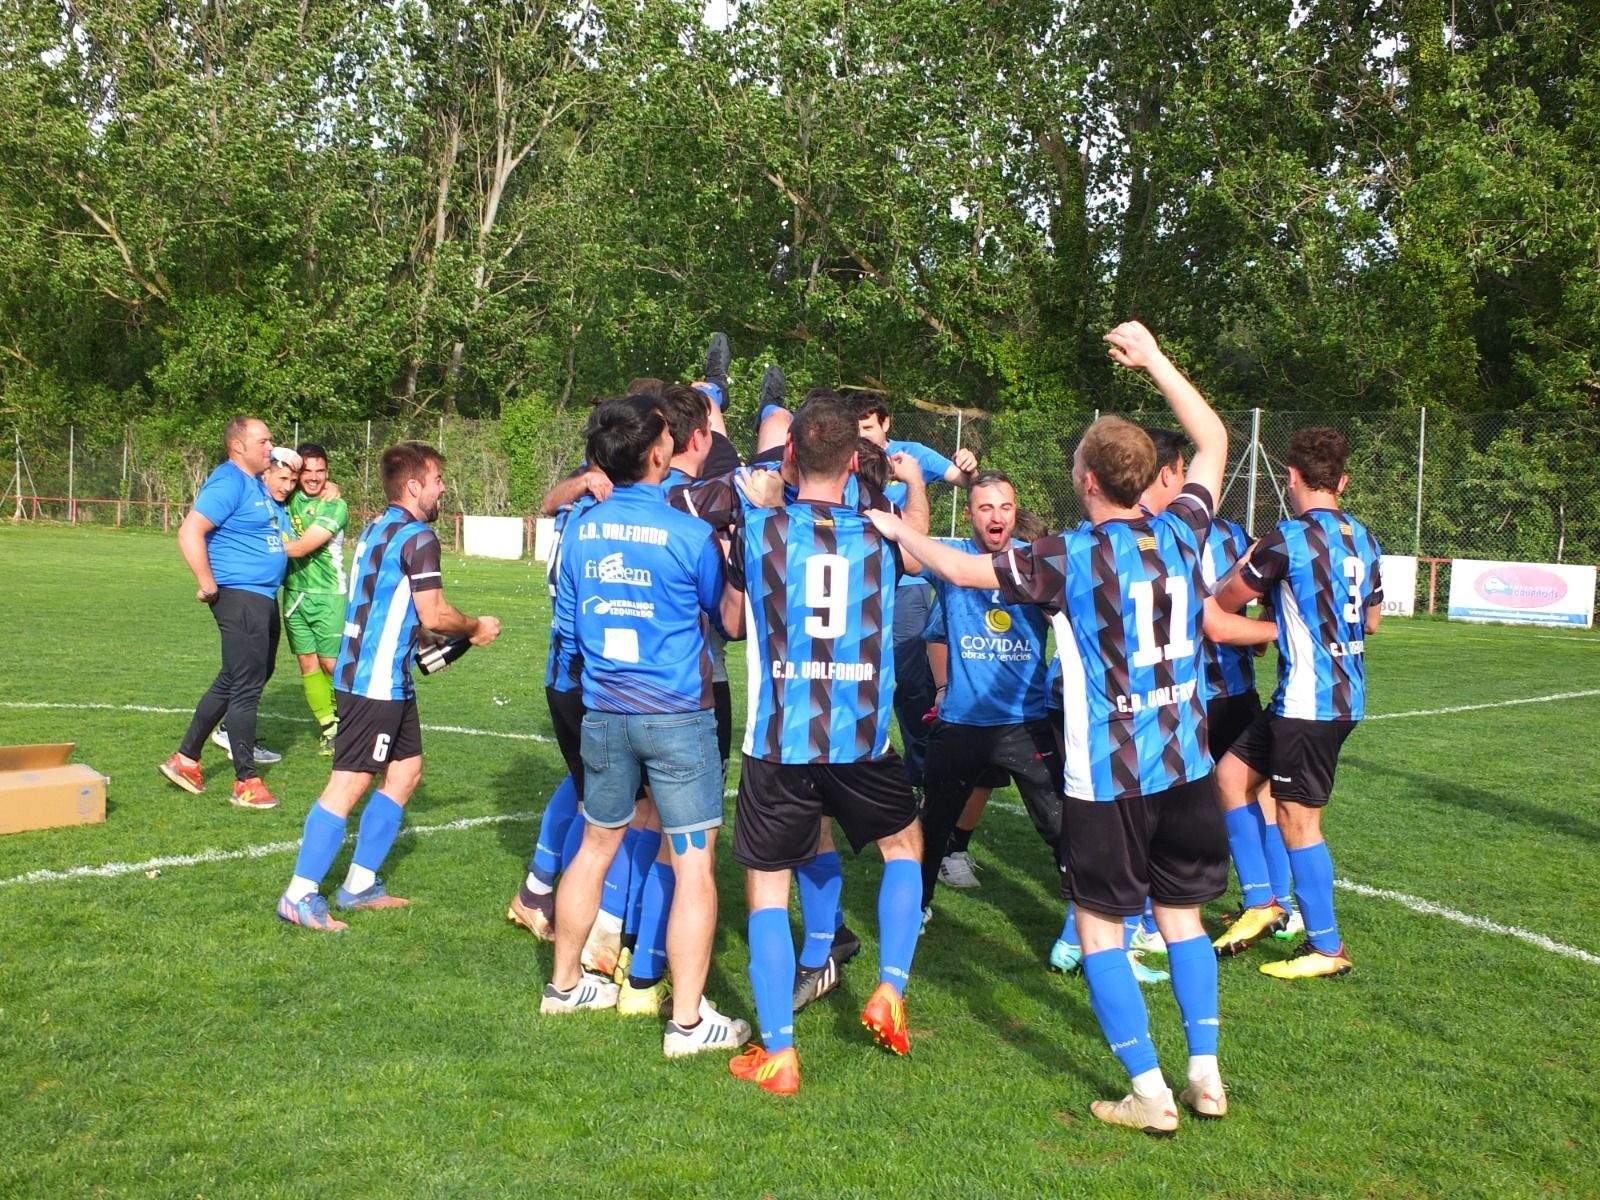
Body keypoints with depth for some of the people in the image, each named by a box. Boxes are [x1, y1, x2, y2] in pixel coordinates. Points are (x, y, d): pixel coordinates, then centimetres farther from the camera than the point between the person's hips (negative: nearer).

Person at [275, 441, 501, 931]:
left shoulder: (376, 529, 15)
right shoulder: (418, 537, -14)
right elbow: (433, 614, -17)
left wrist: (450, 635, 18)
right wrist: (475, 628, 1)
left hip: (387, 679, 10)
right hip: (376, 683, -10)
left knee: (406, 770, 16)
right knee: (350, 782, -6)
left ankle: (360, 884, 21)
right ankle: (300, 895, -1)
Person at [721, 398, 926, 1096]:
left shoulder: (758, 529, -4)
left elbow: (733, 622, 10)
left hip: (779, 742, -2)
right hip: (862, 738, 2)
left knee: (767, 887, 9)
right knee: (904, 844, 29)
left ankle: (777, 1056, 8)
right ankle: (890, 991, 20)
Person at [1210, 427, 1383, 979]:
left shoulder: (1290, 538, -16)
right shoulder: (1363, 539, 8)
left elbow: (1225, 601, -5)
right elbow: (1372, 620, 19)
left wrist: (1247, 564, 14)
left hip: (1310, 701, -9)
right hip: (1345, 695, 9)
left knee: (1298, 821, 2)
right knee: (1231, 773, 16)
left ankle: (1327, 948, 12)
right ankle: (1261, 902, 19)